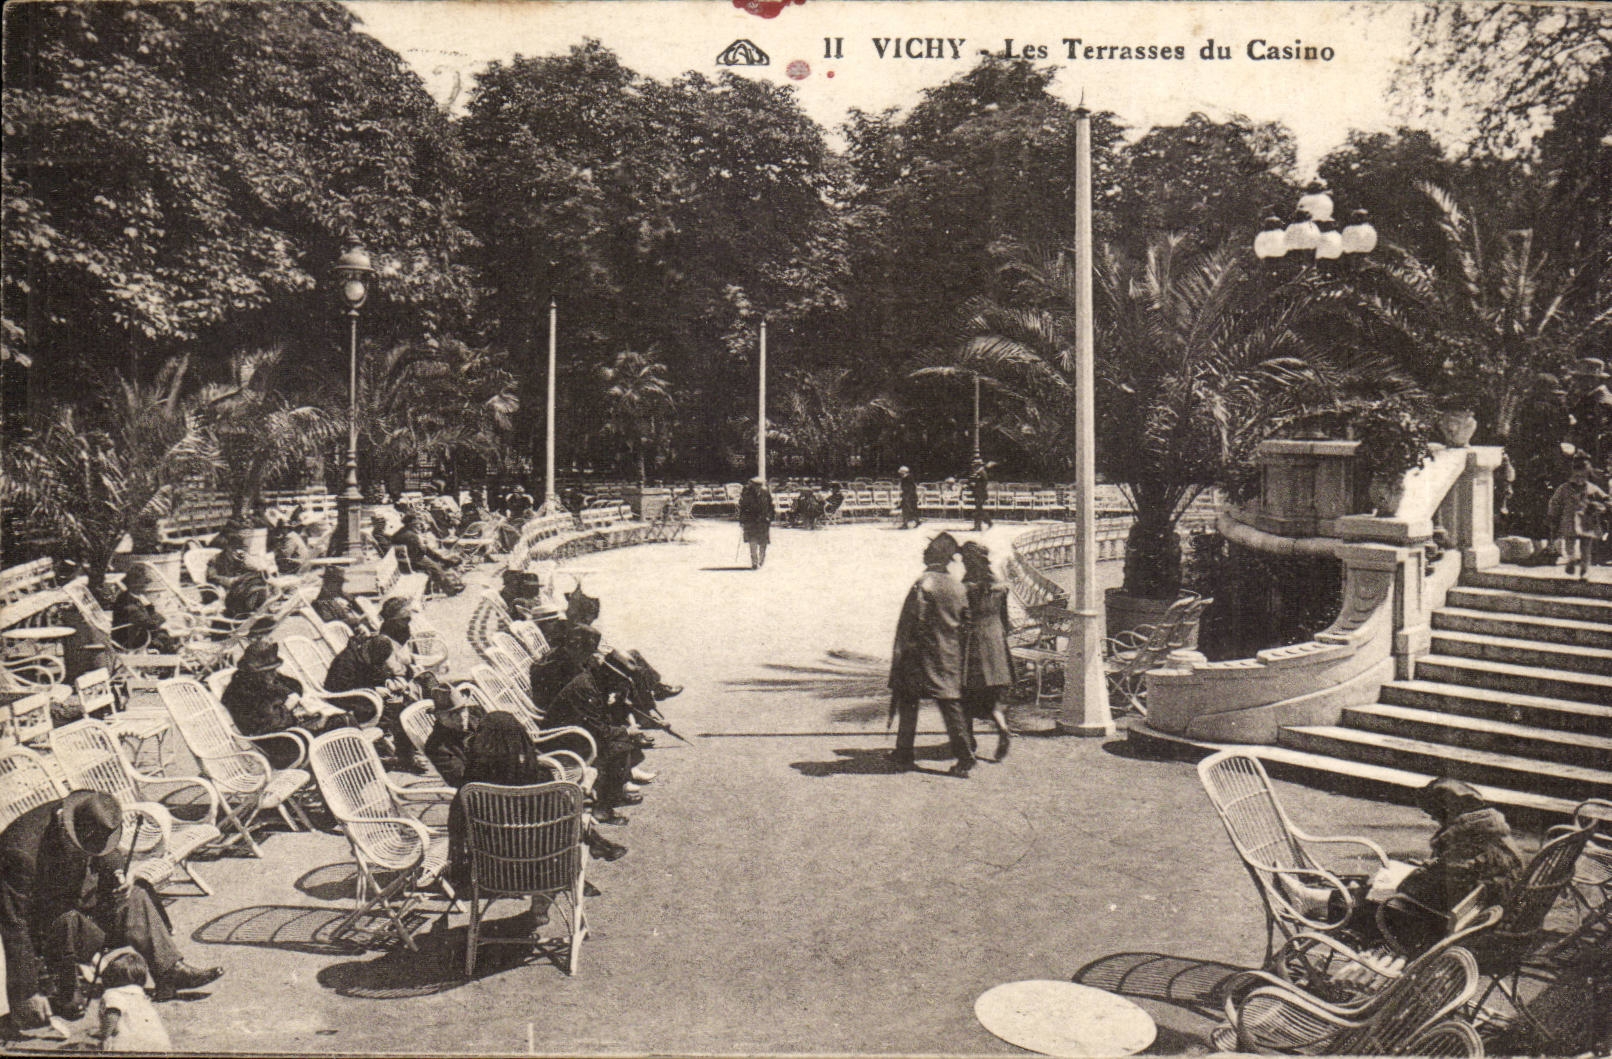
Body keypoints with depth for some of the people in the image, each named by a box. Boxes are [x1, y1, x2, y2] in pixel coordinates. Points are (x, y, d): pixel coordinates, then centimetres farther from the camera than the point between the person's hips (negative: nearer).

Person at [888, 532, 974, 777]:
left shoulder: (923, 583, -14)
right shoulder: (957, 587, 5)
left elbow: (911, 621, -15)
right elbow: (965, 621, 10)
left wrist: (901, 652, -9)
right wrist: (957, 651, 20)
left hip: (922, 654, -5)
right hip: (950, 655, 5)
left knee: (908, 701, 9)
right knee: (950, 703, 7)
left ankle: (904, 754, 15)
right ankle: (964, 758, 2)